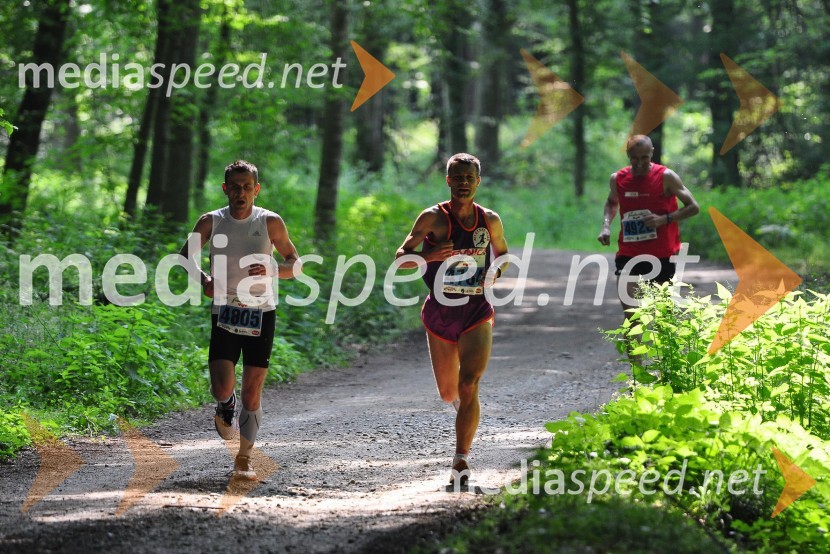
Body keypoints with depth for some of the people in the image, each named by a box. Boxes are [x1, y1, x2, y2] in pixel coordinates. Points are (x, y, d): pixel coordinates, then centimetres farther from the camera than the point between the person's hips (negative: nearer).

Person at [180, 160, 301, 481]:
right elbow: (186, 254, 14)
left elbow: (296, 264, 7)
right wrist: (202, 278, -6)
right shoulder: (212, 222, 2)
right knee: (221, 388, -15)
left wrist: (272, 270, -15)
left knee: (252, 394, -1)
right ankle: (226, 407, 22)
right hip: (224, 313, 0)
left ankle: (244, 459, 12)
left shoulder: (270, 222, 0)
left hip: (261, 313, 0)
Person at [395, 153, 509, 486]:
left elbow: (503, 254, 21)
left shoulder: (490, 221, 3)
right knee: (448, 392, 11)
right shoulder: (433, 218, -5)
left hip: (477, 312, 0)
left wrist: (496, 271, -3)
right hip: (440, 312, 0)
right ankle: (464, 404, 48)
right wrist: (428, 255, -26)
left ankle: (461, 459, -14)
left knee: (468, 387, -17)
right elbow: (400, 258, -6)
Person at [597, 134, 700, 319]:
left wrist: (664, 219, -18)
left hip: (662, 255, -2)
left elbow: (693, 207, -3)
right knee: (629, 309, -13)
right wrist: (606, 225, 4)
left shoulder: (666, 177, -8)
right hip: (628, 254, 2)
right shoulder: (618, 179, 3)